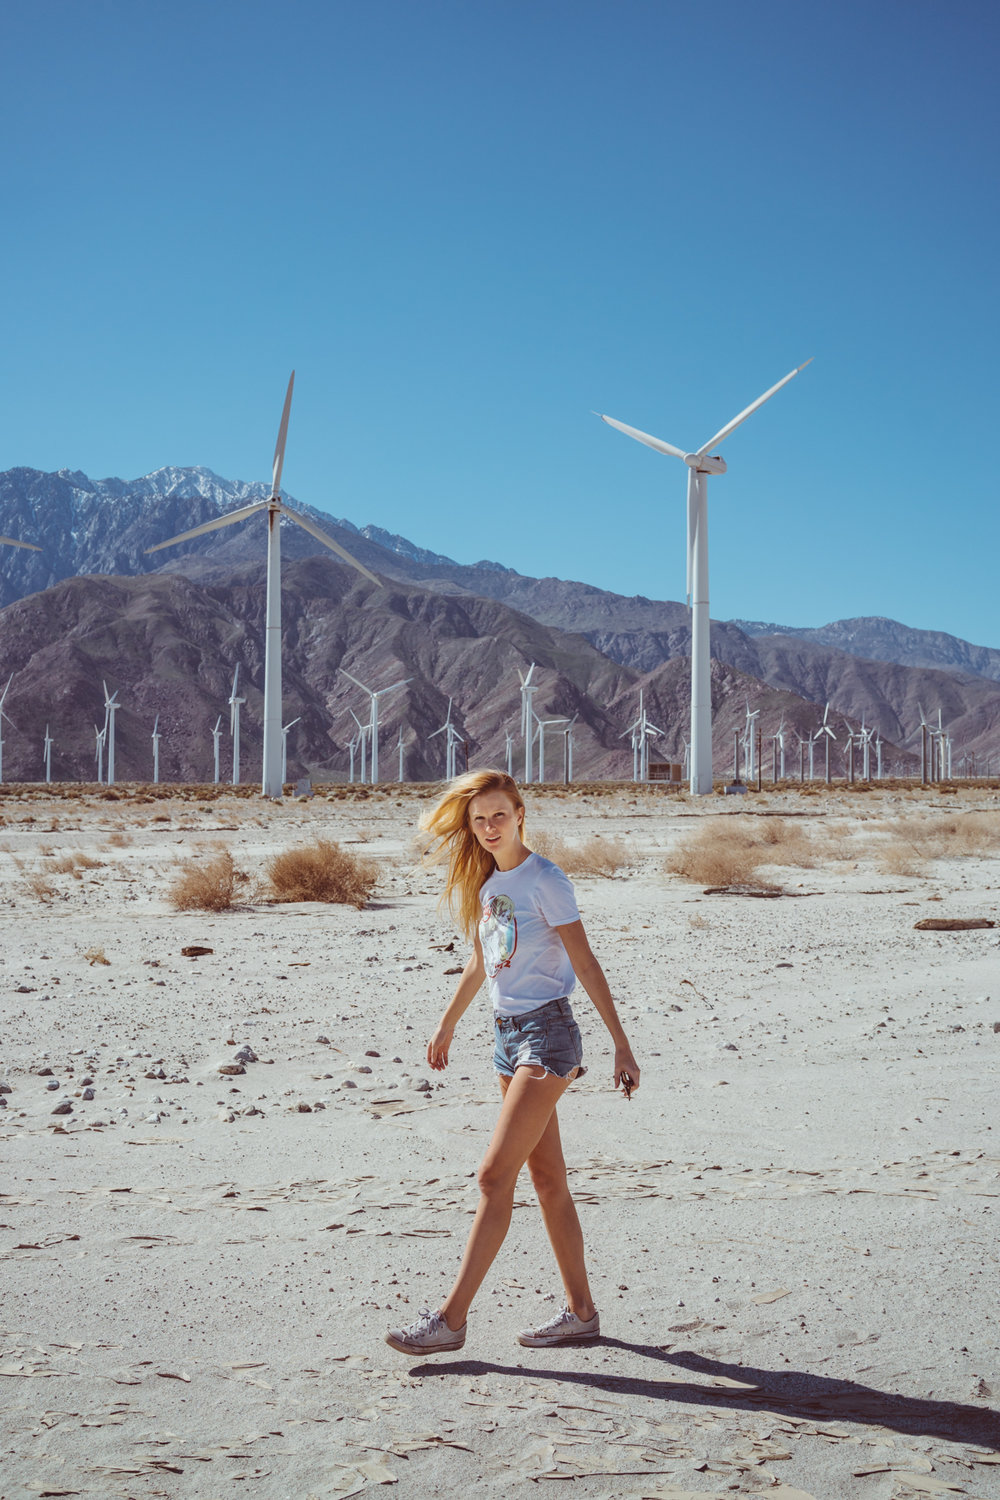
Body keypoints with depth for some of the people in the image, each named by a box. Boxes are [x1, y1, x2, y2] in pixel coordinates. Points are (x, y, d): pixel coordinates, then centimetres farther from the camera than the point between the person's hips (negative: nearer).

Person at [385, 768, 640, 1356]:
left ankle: (451, 1318, -8)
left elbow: (586, 964, -11)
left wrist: (621, 1044, -12)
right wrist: (448, 1024, 30)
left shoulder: (545, 881, -12)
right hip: (508, 1032, 8)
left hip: (548, 1031, -8)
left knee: (495, 1174, -10)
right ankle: (581, 1310, 20)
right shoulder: (482, 881, 10)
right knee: (547, 1176, 11)